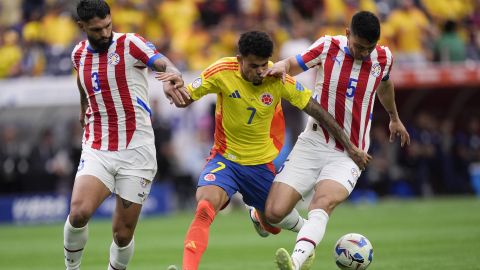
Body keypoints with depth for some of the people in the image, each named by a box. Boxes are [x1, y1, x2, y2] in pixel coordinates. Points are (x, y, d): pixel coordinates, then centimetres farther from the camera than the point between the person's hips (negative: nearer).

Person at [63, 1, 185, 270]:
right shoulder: (79, 54, 6)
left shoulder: (130, 44, -7)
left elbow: (163, 63, -26)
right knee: (79, 212, -23)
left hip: (136, 151, -2)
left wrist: (171, 75, -50)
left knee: (123, 234, -3)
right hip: (97, 151, 2)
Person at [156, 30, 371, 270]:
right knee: (205, 207, -31)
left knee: (273, 225, 17)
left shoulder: (279, 79, -15)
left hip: (261, 164, 2)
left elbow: (316, 111, -7)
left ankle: (260, 217, 55)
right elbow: (184, 99, -10)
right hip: (225, 159, -2)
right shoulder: (222, 72, -16)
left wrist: (349, 146, -5)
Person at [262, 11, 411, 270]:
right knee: (274, 213, -11)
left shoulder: (383, 58, 1)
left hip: (348, 156, -1)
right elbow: (294, 64, 7)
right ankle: (305, 231, 25)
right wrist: (281, 65, -19)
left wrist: (394, 118, 42)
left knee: (324, 202, -32)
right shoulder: (328, 47, -5)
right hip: (312, 144, 1)